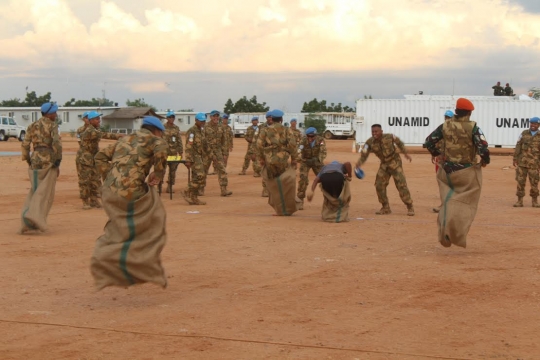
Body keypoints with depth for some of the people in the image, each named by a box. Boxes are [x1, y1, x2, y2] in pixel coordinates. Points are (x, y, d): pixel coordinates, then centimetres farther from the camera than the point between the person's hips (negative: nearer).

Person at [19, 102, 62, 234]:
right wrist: (58, 162, -10)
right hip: (49, 161, -5)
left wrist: (28, 161, 15)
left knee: (35, 191, 16)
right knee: (45, 193, -3)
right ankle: (34, 216, -21)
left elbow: (25, 145, 7)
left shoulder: (32, 126, 12)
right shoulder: (52, 125, -4)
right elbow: (56, 143, -16)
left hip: (35, 160, 5)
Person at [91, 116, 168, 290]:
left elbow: (101, 156, 23)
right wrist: (158, 173, -5)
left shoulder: (124, 139, 27)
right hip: (132, 191, -6)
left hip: (110, 192, 6)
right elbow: (162, 149, -17)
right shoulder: (152, 139, 7)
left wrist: (109, 177, 16)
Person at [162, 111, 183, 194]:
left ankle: (169, 187, 12)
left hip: (174, 153, 4)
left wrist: (181, 152, 8)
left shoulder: (176, 128, 11)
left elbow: (179, 141, 12)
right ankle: (159, 187, 2)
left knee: (173, 171, 5)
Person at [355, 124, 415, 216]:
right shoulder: (370, 142, -16)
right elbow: (364, 155, -21)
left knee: (401, 184, -12)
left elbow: (399, 142, 2)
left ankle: (410, 207, -2)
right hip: (384, 164, 3)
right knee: (379, 185, -5)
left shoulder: (389, 137, -19)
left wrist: (405, 153, 4)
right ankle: (386, 208, 11)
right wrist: (359, 163, -41)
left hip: (395, 163, -3)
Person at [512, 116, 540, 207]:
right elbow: (518, 147, 4)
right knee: (520, 181, 0)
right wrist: (515, 159, -2)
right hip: (522, 162, 1)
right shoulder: (524, 133, 4)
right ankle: (520, 201, 6)